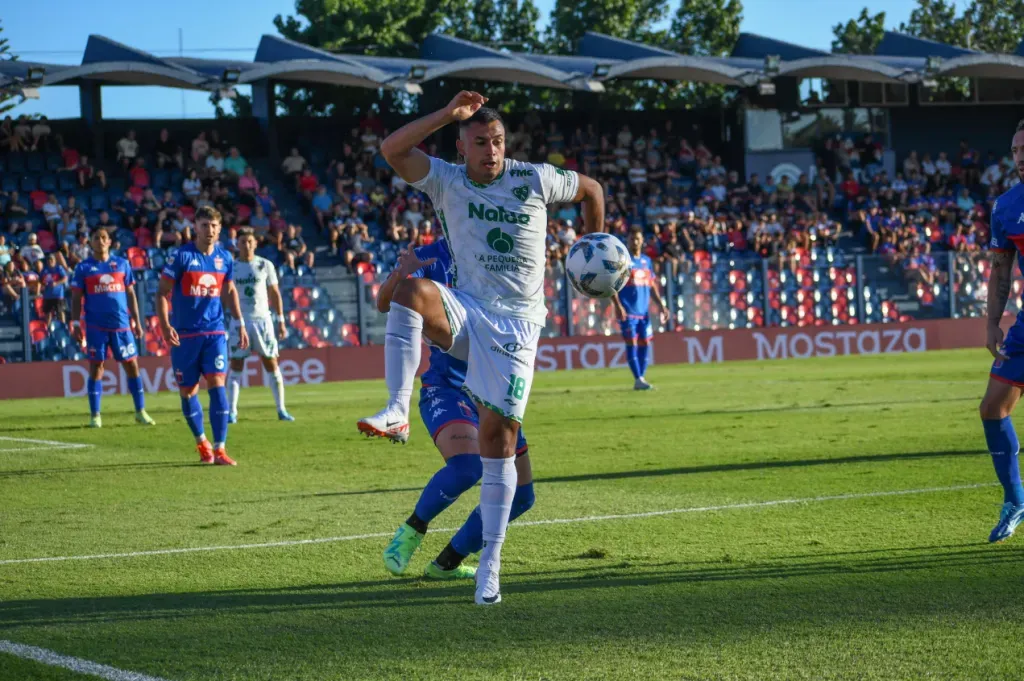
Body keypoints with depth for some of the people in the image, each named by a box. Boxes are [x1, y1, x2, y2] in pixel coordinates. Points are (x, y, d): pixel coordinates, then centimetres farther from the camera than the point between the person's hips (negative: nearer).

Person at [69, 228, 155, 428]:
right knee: (96, 367, 0)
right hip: (96, 326, -2)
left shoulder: (122, 264, 9)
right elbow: (76, 298, 4)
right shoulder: (83, 268, 4)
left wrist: (136, 321, 8)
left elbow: (130, 294, 12)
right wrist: (76, 323, -4)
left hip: (122, 324, 2)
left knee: (132, 365, 2)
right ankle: (94, 415, 5)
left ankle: (140, 412, 10)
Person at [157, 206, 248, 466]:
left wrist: (240, 323, 13)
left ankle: (219, 449, -10)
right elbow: (162, 293, -6)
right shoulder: (181, 256, -6)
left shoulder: (225, 258, 5)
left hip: (215, 333, 2)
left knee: (217, 385, -11)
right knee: (188, 391, 5)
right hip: (185, 335, -2)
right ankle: (201, 442, 26)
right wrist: (165, 325, -18)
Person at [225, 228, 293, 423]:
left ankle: (281, 409, 5)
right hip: (239, 321, 0)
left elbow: (275, 294, 7)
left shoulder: (265, 265, 3)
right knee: (236, 365, -2)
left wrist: (281, 321, 3)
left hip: (262, 319, 0)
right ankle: (232, 411, 0)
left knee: (272, 364, 0)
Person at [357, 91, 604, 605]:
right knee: (411, 291, -33)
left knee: (499, 433, -7)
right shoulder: (447, 182, 1)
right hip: (466, 312, 1)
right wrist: (449, 114, -17)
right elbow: (392, 149, -14)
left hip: (516, 325, -1)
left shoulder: (535, 180, 1)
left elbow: (591, 190, 19)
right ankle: (397, 413, -41)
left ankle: (491, 561, -1)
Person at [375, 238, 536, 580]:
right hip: (445, 389, -6)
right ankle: (412, 530, -6)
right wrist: (400, 276, -38)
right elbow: (385, 304, -17)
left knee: (519, 497, 5)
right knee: (466, 465, -32)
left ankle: (446, 564, 20)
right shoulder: (430, 258, -6)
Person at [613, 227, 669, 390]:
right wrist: (618, 305, -18)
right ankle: (638, 379, -9)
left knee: (644, 344, 4)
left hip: (644, 311, 6)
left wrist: (660, 305, 12)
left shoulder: (647, 261, 14)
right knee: (632, 344, -8)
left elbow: (652, 286, 20)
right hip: (628, 311, -6)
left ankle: (641, 378, 11)